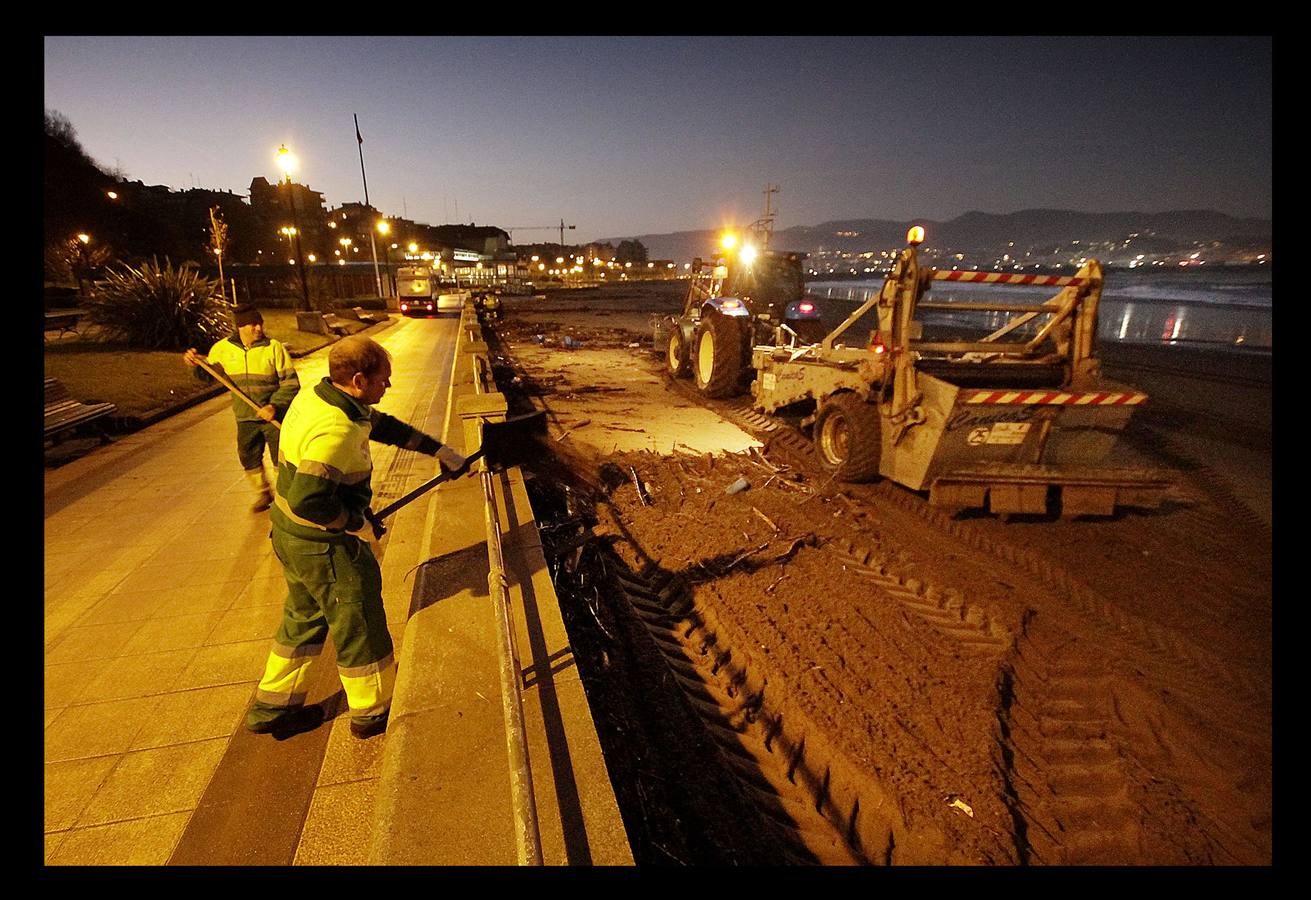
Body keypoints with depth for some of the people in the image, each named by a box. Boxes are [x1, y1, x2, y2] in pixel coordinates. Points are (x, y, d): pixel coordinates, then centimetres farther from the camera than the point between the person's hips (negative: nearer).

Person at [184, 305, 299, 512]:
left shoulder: (274, 348, -12)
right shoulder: (223, 348, -1)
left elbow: (290, 383, -13)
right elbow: (210, 375, 14)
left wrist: (275, 406, -23)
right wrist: (197, 365, -7)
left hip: (274, 416, -4)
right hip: (245, 418, 4)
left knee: (281, 459, 3)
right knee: (249, 459, 15)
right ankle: (263, 494, 37)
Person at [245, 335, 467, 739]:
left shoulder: (318, 395, 0)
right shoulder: (336, 429, -31)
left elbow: (382, 425, 10)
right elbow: (308, 500, -37)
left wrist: (439, 450, 12)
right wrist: (356, 523, -20)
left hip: (291, 535, 9)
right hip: (325, 545, -9)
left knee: (305, 617, 26)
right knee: (359, 623, 9)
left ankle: (272, 707, 41)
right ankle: (372, 712, 29)